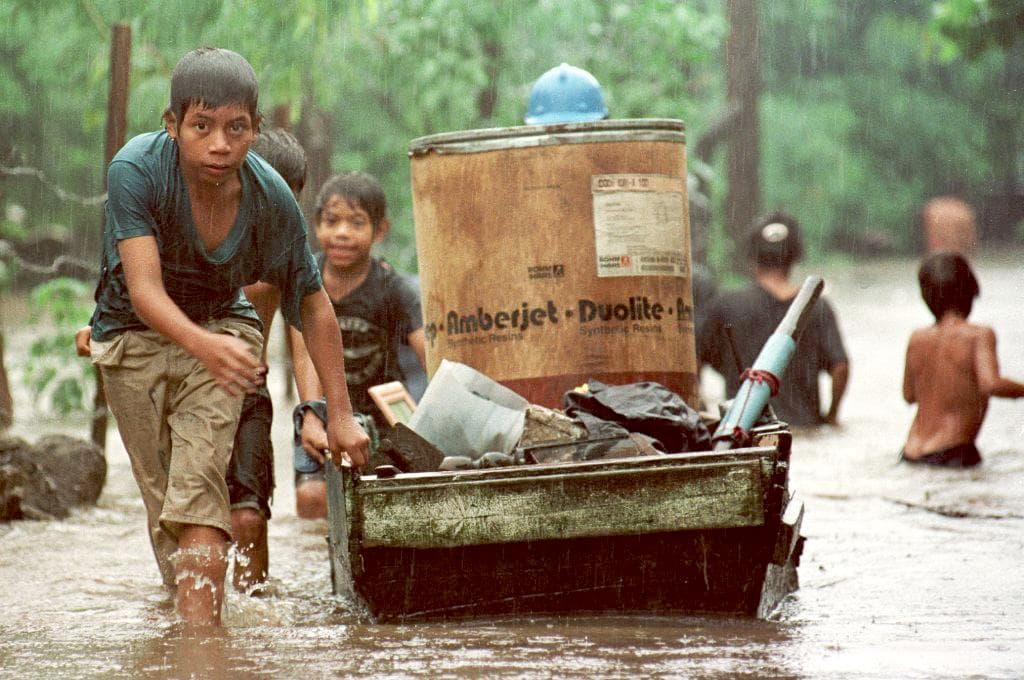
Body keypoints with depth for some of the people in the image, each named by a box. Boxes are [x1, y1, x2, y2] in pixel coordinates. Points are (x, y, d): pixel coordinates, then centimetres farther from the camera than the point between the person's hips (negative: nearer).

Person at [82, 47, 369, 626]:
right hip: (135, 336, 0)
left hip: (221, 328, 0)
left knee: (198, 483, -20)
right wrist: (204, 346, -55)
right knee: (163, 500, -1)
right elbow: (144, 290, -35)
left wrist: (341, 414, -6)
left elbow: (313, 305, -7)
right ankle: (189, 618, 12)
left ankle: (203, 631, -29)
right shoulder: (136, 171, -28)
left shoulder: (271, 198, -20)